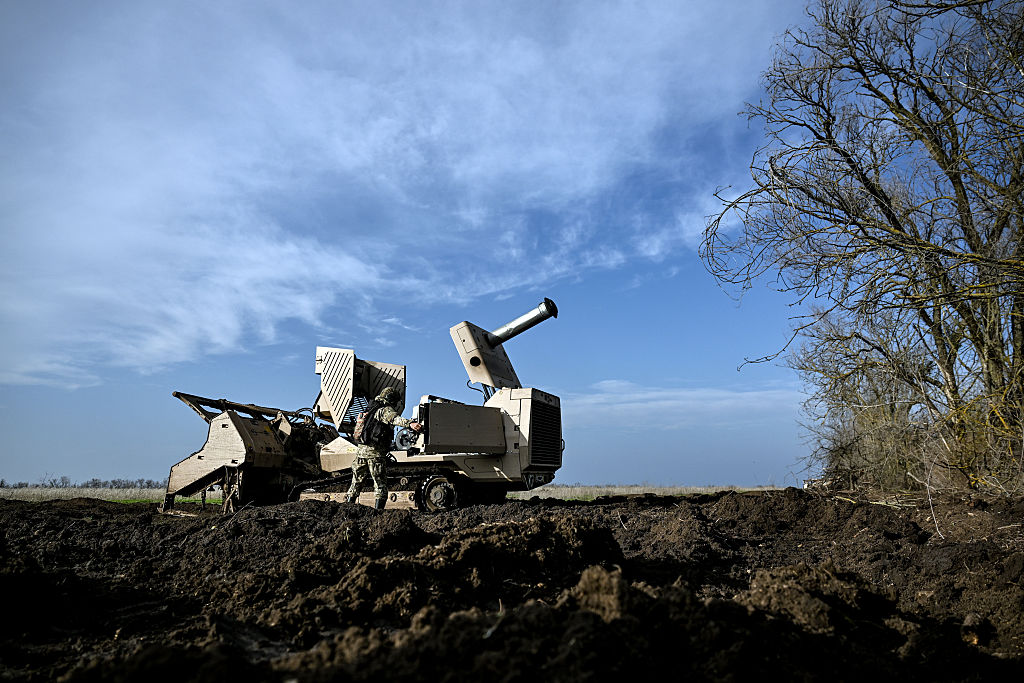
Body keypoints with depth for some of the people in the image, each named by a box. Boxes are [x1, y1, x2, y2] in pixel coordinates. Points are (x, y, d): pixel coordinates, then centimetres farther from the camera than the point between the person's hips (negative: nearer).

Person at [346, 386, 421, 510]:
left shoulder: (370, 410, 20)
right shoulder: (386, 410, -7)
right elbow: (395, 419, -29)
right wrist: (410, 423, -46)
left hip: (361, 450, 7)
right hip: (376, 453, -7)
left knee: (356, 484, 18)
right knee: (380, 486, 0)